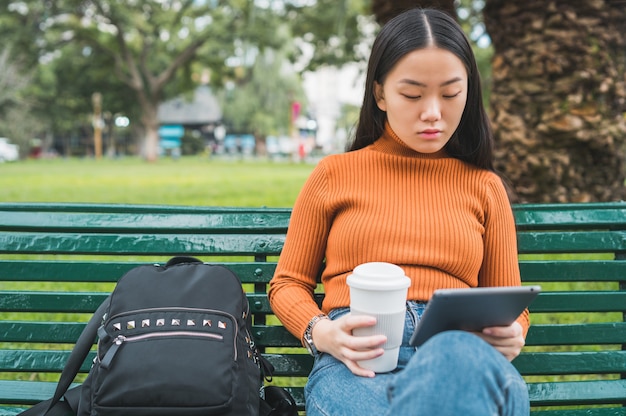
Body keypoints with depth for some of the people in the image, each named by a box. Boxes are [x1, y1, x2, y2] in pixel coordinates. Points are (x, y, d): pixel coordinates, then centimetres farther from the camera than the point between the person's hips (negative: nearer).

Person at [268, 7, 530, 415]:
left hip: (462, 354, 2)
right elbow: (289, 283, 20)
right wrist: (320, 331, -4)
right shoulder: (335, 174, 16)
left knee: (458, 355, -40)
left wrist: (511, 336, -2)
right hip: (354, 362, -1)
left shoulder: (484, 186, 20)